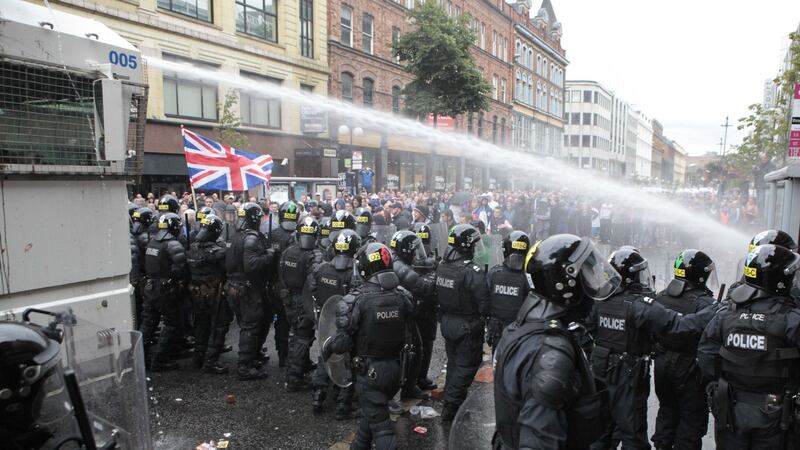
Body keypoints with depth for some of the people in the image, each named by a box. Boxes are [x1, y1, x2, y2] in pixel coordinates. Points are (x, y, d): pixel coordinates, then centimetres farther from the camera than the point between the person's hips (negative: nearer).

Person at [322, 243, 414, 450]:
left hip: (370, 370, -6)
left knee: (380, 425, 3)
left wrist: (327, 347, 1)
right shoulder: (401, 296, -5)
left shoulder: (357, 298, -20)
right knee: (372, 411, 27)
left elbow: (343, 341, -19)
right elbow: (409, 331, 3)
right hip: (395, 368, 6)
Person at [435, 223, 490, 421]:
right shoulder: (473, 272, -25)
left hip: (447, 322, 7)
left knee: (453, 362, 22)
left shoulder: (441, 266, -3)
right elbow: (485, 304, -22)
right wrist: (484, 315, -2)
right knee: (466, 366, 8)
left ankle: (450, 400, 35)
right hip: (467, 326, -7)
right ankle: (451, 406, 12)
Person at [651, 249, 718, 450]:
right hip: (690, 373, -6)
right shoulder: (705, 305, -21)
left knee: (667, 409, 23)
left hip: (662, 366, 6)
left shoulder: (660, 298, -2)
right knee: (692, 418, 11)